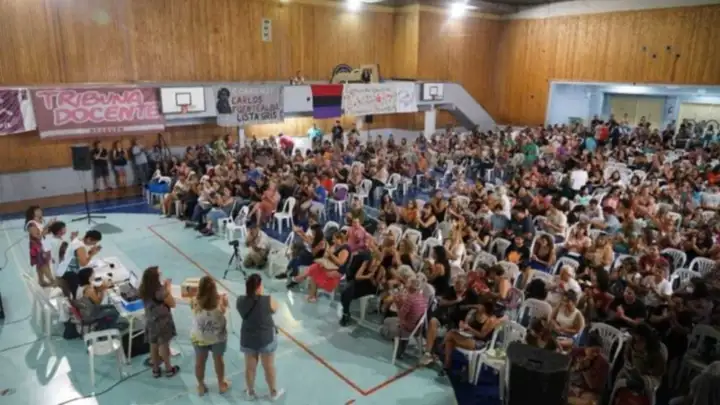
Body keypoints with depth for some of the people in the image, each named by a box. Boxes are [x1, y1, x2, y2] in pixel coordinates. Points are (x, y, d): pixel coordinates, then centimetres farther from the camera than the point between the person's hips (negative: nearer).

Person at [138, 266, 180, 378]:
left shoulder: (143, 290, -7)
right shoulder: (160, 291, -28)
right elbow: (172, 304, -16)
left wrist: (164, 287, 2)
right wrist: (168, 288, -12)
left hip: (150, 321, 6)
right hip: (162, 321, -6)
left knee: (153, 346, 18)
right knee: (164, 345, 10)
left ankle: (155, 370, 32)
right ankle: (169, 369, 26)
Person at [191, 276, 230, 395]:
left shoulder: (195, 302, -21)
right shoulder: (220, 300, -22)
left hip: (199, 337, 0)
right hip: (218, 337, 0)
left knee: (200, 361, 21)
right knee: (218, 360, 21)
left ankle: (201, 386, 39)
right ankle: (221, 384, 39)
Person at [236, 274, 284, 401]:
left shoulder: (240, 301, -14)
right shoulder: (268, 300, -24)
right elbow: (274, 310, -4)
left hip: (248, 338, 3)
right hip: (266, 338, -3)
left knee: (250, 367, 20)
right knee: (269, 366, 16)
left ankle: (250, 392, 40)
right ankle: (274, 392, 35)